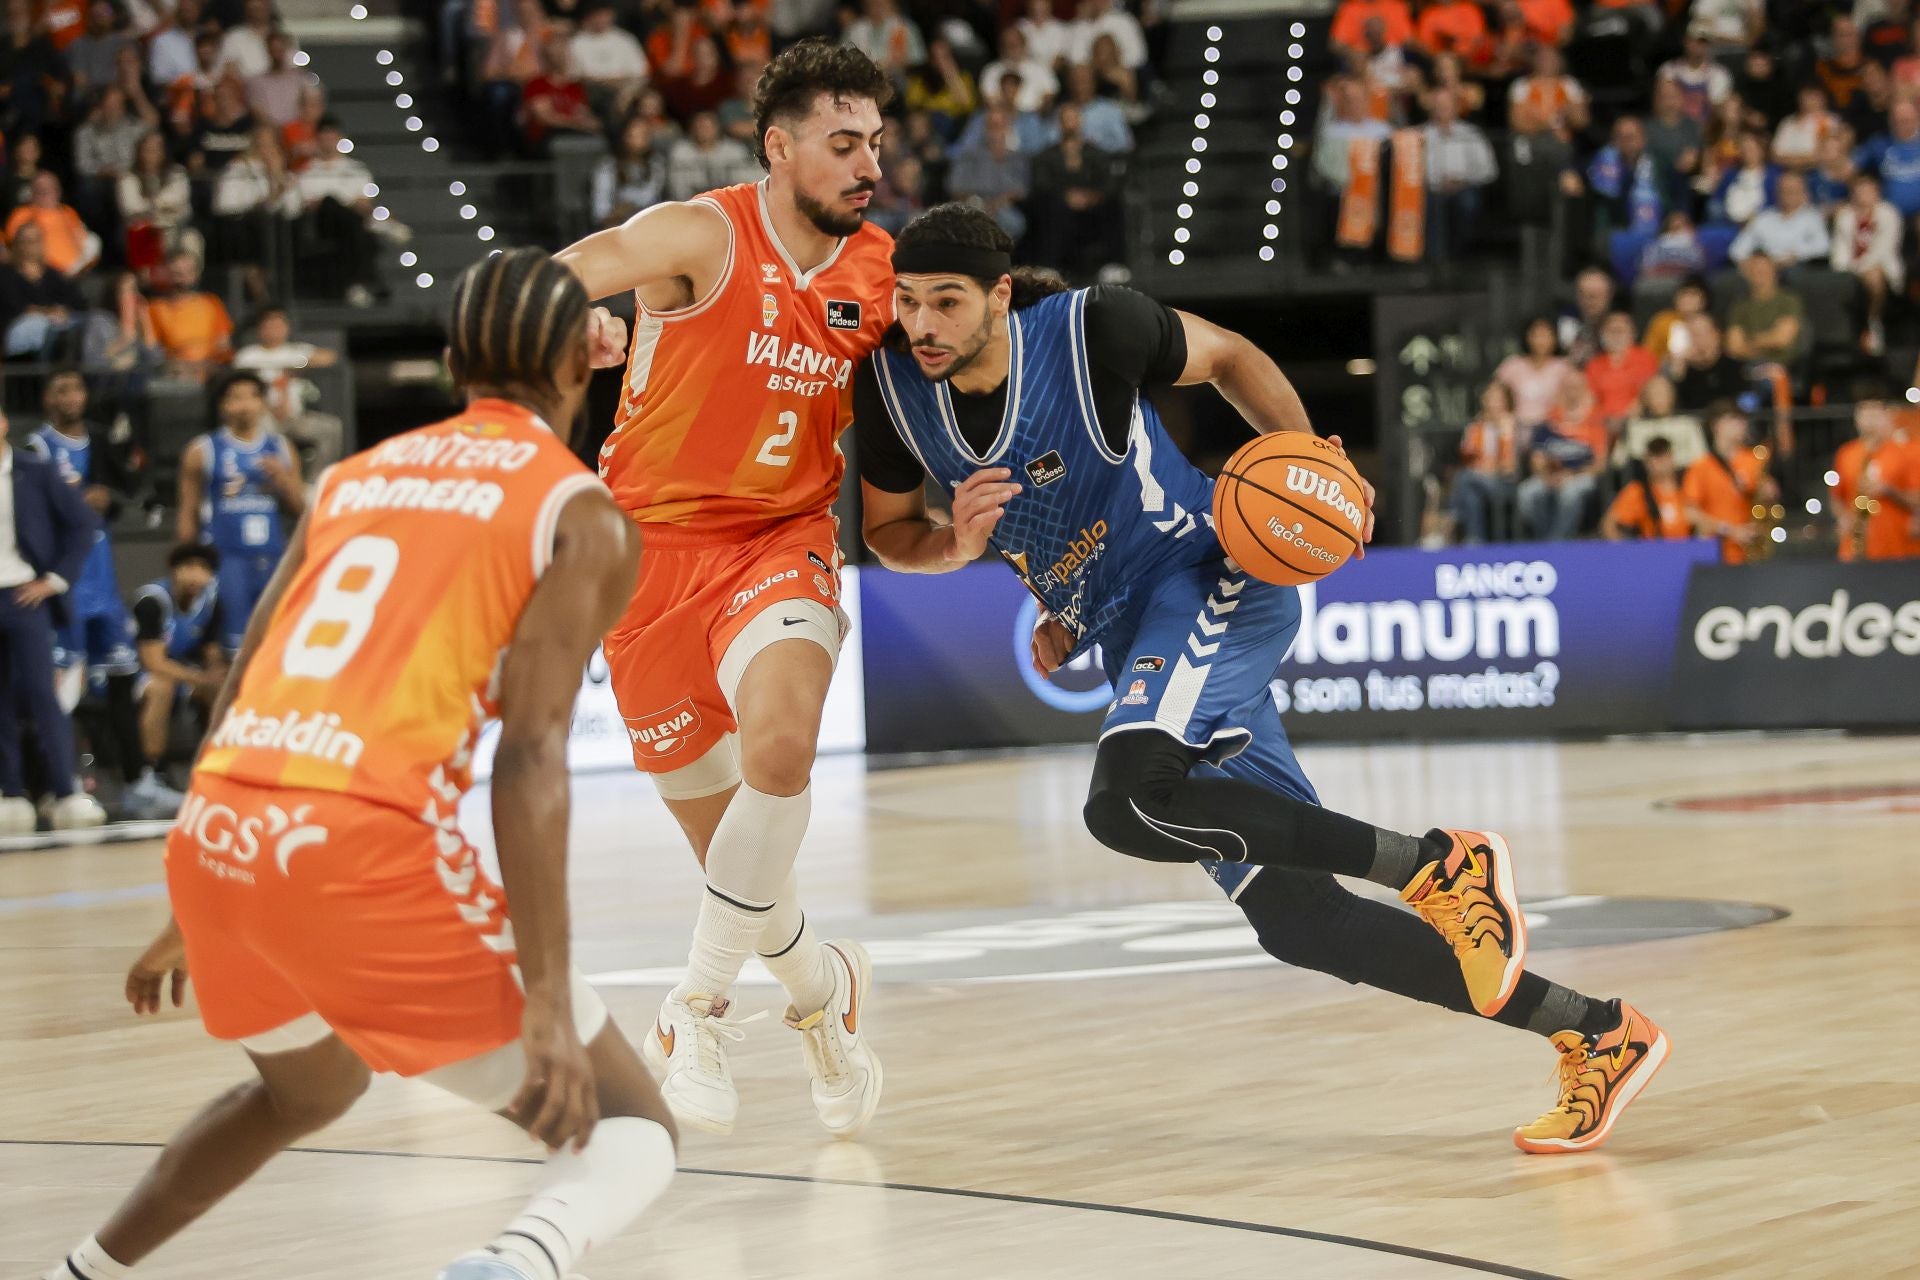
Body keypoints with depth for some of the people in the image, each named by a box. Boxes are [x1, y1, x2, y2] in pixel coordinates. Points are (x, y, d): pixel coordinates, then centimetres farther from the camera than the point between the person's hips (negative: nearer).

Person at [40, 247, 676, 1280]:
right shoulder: (584, 516, 4)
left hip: (216, 837, 7)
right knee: (631, 1133, 3)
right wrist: (548, 1003, -14)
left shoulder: (357, 475, 22)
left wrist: (191, 916, 35)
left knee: (309, 1087, 37)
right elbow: (531, 759, -10)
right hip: (361, 846, -7)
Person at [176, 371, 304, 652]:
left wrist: (281, 479, -5)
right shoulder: (203, 451, 3)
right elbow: (189, 512, 5)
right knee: (236, 644, -9)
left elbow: (299, 508, 13)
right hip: (226, 557, -4)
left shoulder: (281, 448, 12)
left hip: (273, 559, 4)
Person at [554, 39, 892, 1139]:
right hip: (654, 545, -1)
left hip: (784, 542, 1)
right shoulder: (703, 239, -13)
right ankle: (822, 985, 36)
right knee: (723, 835, 5)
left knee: (781, 750, -29)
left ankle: (698, 1011, -13)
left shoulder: (880, 274, 1)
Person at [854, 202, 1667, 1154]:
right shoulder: (891, 388, -6)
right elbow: (887, 531, 10)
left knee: (1126, 800, -35)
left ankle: (1436, 862, -23)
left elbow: (1228, 356, 1)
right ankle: (1597, 1037, 5)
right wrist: (956, 543, -12)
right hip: (1130, 636, 6)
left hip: (1210, 576, -6)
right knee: (1293, 918, -1)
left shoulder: (1088, 329, -17)